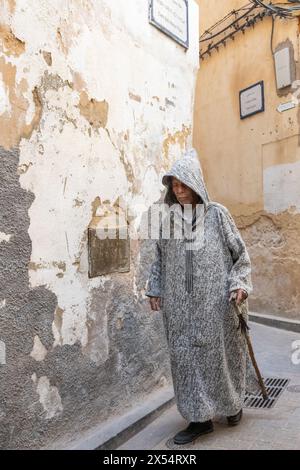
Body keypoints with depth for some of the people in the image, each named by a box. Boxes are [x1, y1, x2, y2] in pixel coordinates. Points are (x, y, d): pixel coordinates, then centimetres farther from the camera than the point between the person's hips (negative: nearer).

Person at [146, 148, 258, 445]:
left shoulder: (216, 214, -4)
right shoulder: (169, 219, 5)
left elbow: (239, 252, 0)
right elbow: (160, 258, 12)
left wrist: (239, 284, -10)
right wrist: (155, 289, 7)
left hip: (215, 302, -3)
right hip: (181, 305, 3)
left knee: (219, 353, 11)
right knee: (186, 357, 7)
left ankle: (233, 402, 39)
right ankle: (200, 418, 24)